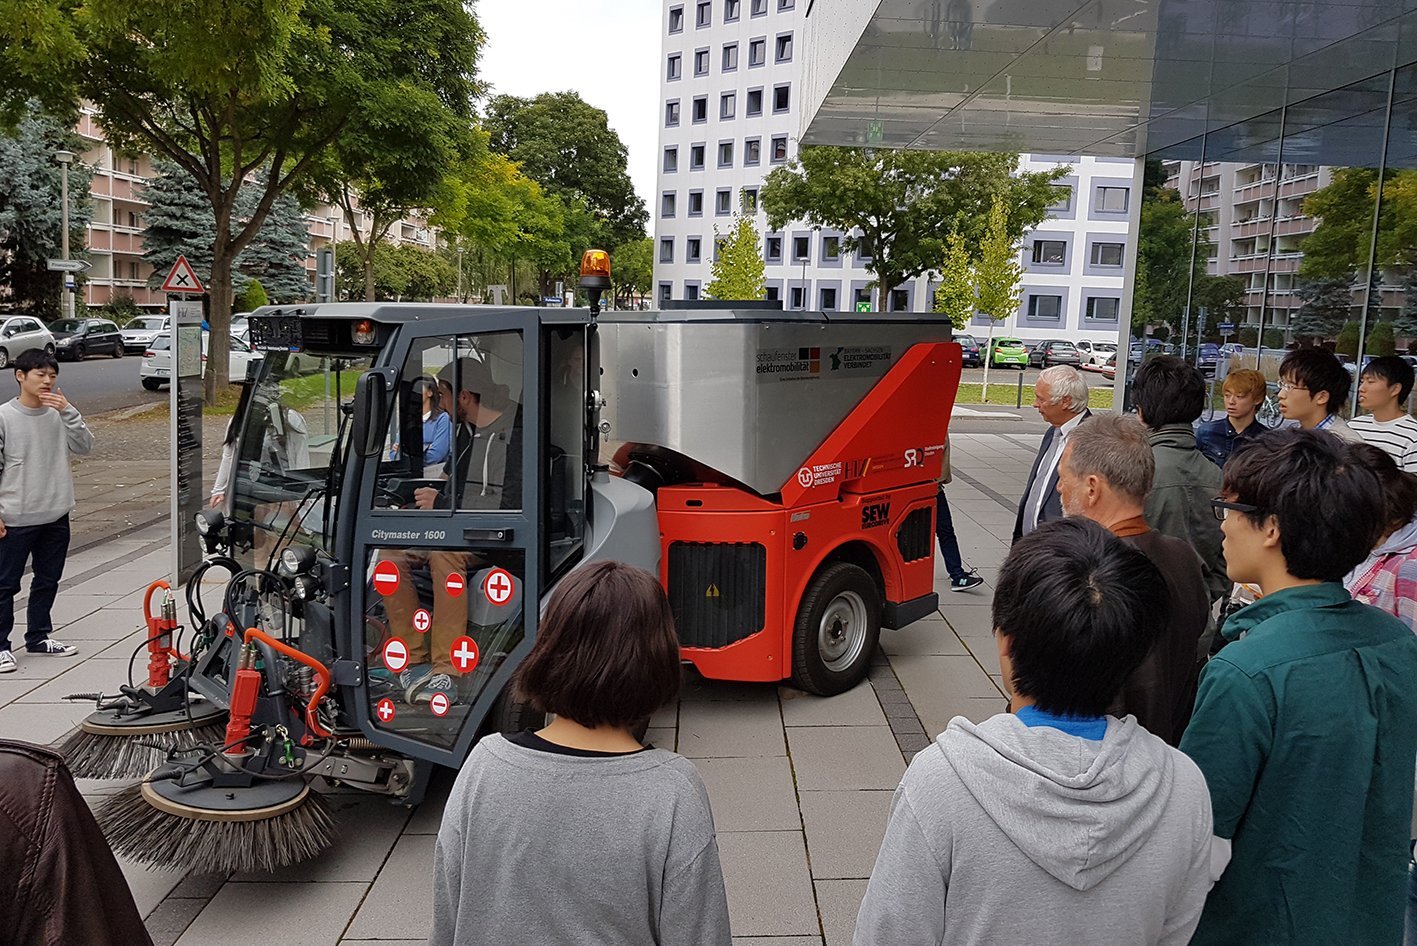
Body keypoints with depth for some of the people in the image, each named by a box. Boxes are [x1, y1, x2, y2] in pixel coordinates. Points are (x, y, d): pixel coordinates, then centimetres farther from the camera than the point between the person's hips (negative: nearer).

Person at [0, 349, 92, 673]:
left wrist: (68, 411, -17)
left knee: (48, 581, 15)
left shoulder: (59, 413, 2)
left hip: (56, 516, 5)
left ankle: (39, 638, 29)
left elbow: (84, 447, -7)